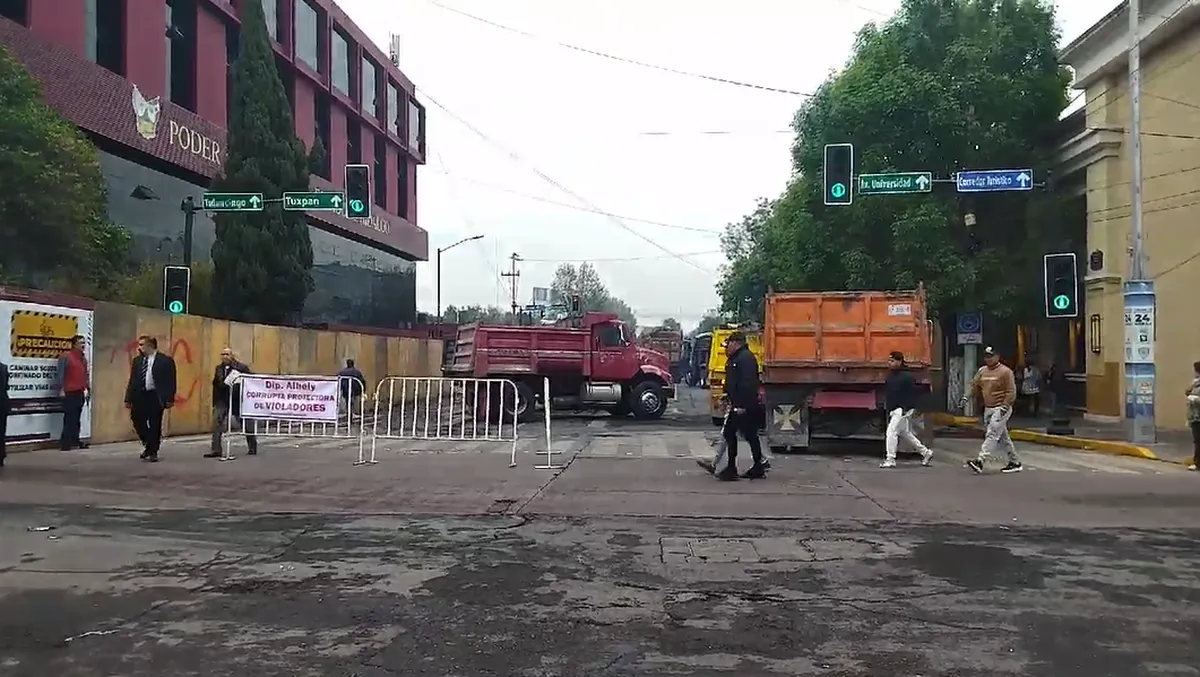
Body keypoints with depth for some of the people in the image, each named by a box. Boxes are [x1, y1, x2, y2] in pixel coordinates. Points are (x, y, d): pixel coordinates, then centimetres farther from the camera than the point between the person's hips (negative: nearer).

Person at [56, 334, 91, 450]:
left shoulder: (83, 358, 17)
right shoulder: (66, 356, -6)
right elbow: (61, 374, -11)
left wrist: (88, 388, 18)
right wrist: (61, 389, -16)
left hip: (80, 392, 7)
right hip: (69, 393, -7)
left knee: (76, 419, 10)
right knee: (69, 418, -8)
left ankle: (75, 441, 14)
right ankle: (65, 442, -6)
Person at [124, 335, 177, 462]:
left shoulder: (165, 360, -5)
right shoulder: (137, 361, 10)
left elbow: (170, 381, -5)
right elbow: (132, 381, 11)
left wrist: (169, 399, -11)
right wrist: (128, 398, 6)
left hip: (155, 397, -5)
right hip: (140, 395, 5)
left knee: (155, 425, 1)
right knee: (138, 422, 4)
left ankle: (153, 452, 12)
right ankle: (149, 446, 25)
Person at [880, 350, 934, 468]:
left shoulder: (907, 376, -13)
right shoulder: (890, 376, 12)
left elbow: (916, 394, -14)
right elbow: (887, 393, 20)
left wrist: (907, 408, -19)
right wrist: (886, 405, 10)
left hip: (902, 410, -9)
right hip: (893, 411, 9)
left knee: (891, 432, -14)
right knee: (905, 434, 16)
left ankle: (890, 460, -10)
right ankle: (926, 453, 29)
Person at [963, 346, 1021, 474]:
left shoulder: (1005, 371, -9)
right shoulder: (982, 371, 11)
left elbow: (1011, 392, -12)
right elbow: (974, 386, 13)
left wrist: (1004, 407, -20)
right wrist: (966, 396, -3)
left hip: (1001, 409, -8)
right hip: (988, 409, 8)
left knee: (992, 435, -16)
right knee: (1002, 437, 14)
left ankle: (980, 461, -25)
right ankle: (1015, 462, 24)